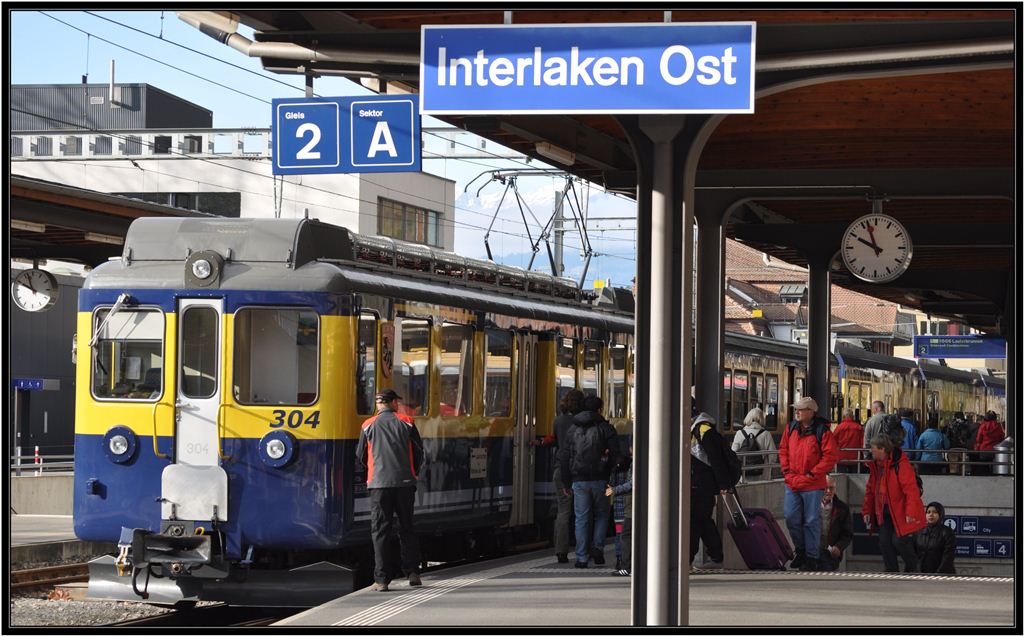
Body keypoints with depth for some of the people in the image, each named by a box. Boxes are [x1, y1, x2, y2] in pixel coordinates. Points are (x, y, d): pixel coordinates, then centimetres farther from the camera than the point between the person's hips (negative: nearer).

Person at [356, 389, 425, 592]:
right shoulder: (406, 422, 4)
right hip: (405, 483, 1)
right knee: (406, 528, 13)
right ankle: (412, 572, 10)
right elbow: (418, 452, 6)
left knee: (380, 531, 1)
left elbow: (361, 456, 10)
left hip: (379, 484, -1)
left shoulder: (369, 426, 4)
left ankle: (381, 580, -4)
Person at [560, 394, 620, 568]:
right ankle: (597, 546, -3)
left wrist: (567, 482, 15)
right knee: (601, 515, 15)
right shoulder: (605, 428, 0)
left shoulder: (573, 429, 9)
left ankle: (582, 557, 2)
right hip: (599, 480, -2)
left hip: (578, 481, 2)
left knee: (581, 518, 5)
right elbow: (615, 456, -6)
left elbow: (564, 457, 9)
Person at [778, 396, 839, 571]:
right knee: (791, 518, 9)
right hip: (792, 484, 6)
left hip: (813, 485, -6)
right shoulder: (790, 428, 7)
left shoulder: (822, 431, -11)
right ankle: (800, 551, 27)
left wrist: (812, 474, -13)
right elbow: (783, 450, 16)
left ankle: (811, 557, 12)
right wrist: (787, 471, 4)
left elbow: (831, 456, -12)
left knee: (811, 521, 2)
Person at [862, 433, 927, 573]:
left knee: (899, 541, -10)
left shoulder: (900, 464, -17)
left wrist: (910, 513, -24)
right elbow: (870, 490, 18)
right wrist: (867, 511, 16)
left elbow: (911, 489, -20)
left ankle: (912, 568, 13)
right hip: (884, 513, 8)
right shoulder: (875, 465, 9)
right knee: (884, 542, 3)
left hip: (900, 512, -8)